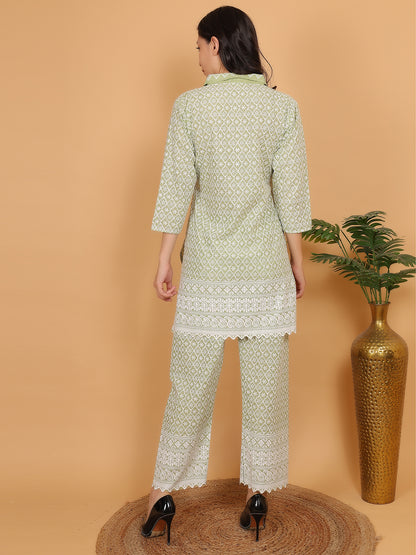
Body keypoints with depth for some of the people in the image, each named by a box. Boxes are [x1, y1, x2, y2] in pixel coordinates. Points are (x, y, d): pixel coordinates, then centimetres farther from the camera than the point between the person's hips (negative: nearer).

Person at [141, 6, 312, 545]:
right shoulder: (283, 107, -1)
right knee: (265, 381, 10)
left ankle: (164, 494, 19)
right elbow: (292, 194, -2)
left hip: (208, 266, -1)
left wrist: (164, 261, 3)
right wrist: (298, 262, 7)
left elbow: (177, 188, -4)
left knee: (190, 380, 9)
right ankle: (259, 493, 22)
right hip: (266, 266, 1)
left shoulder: (190, 105, -5)